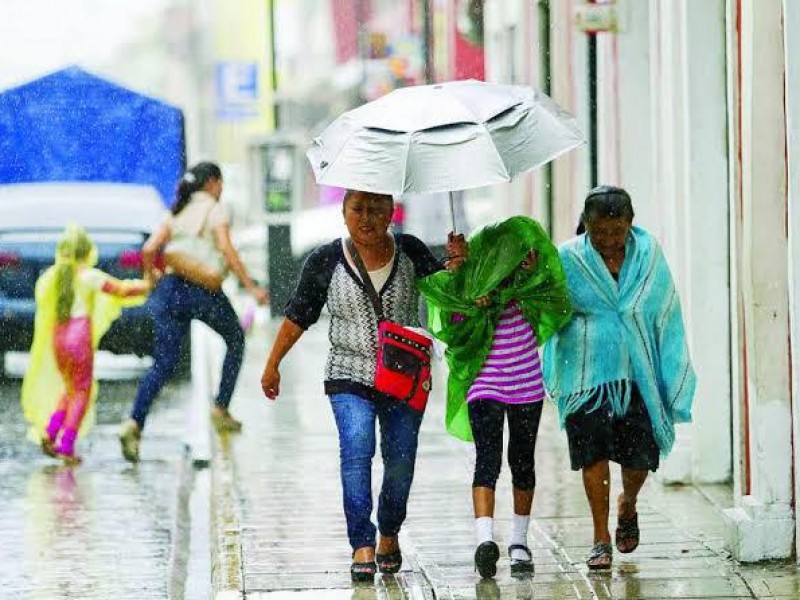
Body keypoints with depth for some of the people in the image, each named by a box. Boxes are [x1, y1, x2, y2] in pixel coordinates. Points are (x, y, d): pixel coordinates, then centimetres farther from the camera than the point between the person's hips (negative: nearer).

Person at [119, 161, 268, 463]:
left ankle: (134, 423, -18)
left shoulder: (178, 212, 17)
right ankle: (221, 409, 17)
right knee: (235, 339, 22)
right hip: (203, 289, -5)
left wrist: (151, 276, 27)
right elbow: (226, 251, -12)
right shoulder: (215, 209, 1)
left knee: (163, 363, 1)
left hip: (170, 288, 5)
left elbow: (149, 249, 8)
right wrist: (251, 287, -10)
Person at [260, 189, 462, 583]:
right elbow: (298, 317, 6)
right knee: (356, 448, -20)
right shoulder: (325, 262, -2)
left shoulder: (409, 252, 0)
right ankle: (362, 544, -22)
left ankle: (389, 535, 28)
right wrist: (272, 365, 11)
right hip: (350, 375, -2)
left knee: (400, 459, 4)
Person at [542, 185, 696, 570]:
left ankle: (627, 506, 34)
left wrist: (674, 382, 4)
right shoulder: (568, 259, -3)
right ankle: (601, 538, 8)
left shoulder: (649, 256, 2)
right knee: (593, 452, -5)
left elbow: (667, 318, 6)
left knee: (640, 457, 1)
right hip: (587, 375, -1)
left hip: (638, 374, 1)